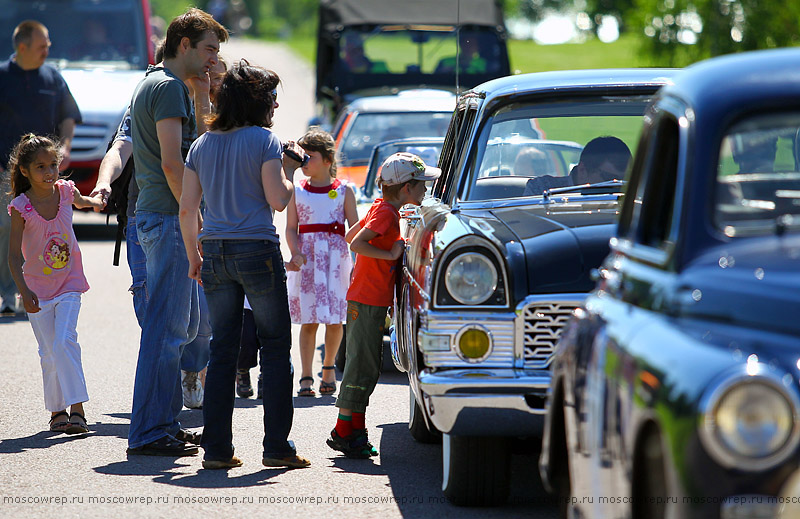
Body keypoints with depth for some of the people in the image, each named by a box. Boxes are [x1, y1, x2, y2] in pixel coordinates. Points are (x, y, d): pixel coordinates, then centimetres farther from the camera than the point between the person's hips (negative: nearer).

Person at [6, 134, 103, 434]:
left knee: (64, 341, -16)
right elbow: (14, 254, -12)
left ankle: (77, 409, -18)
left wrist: (95, 202, 37)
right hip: (38, 287, -1)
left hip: (68, 284, 1)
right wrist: (24, 291, -20)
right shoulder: (21, 207, -13)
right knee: (49, 353, 3)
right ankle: (56, 411, 14)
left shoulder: (65, 191, -5)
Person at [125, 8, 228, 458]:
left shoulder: (159, 84, 20)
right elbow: (171, 162, -20)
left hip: (165, 218, 11)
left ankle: (166, 422, 21)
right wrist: (194, 216, -16)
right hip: (168, 218, -11)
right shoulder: (169, 87, -12)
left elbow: (199, 148, 24)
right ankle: (150, 433, -7)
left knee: (185, 323, 15)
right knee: (167, 327, -9)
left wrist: (201, 96, 15)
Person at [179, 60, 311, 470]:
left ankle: (216, 448, 7)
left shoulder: (201, 146, 10)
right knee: (275, 347, 4)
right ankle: (277, 446, 1)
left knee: (222, 351, 9)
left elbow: (187, 209, 8)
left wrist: (194, 257, 17)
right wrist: (290, 171, 6)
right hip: (257, 250, -5)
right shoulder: (264, 140, -6)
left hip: (215, 252, 5)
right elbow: (277, 201, -11)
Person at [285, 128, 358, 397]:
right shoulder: (297, 190, 8)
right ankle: (306, 378, -2)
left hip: (336, 256, 0)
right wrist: (296, 254, -12)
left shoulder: (343, 191, 5)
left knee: (334, 320, 2)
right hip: (307, 258, 0)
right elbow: (291, 228, 6)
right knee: (309, 320, -4)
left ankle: (328, 367, 24)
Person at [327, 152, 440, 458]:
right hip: (369, 301, -10)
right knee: (363, 366, -7)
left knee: (367, 366, 12)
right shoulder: (387, 212, -15)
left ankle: (355, 430, 16)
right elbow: (355, 244, -24)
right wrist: (390, 254, -21)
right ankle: (344, 431, -3)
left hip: (366, 298, 10)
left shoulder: (381, 208, 13)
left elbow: (350, 236, 21)